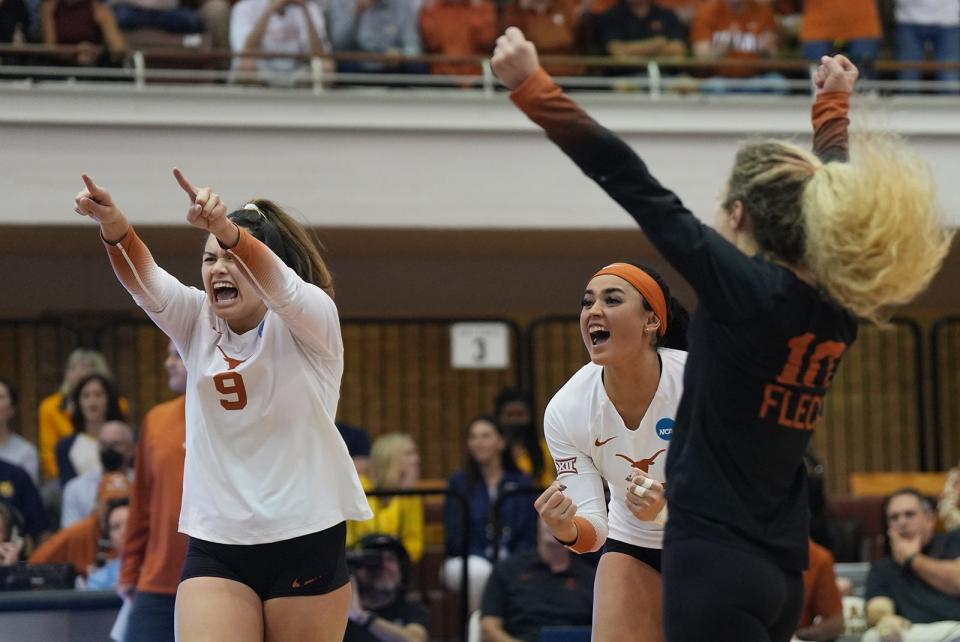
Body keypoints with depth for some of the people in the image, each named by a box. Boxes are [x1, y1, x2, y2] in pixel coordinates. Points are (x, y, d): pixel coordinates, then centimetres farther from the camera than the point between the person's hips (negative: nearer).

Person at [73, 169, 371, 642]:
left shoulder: (311, 321, -5)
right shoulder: (198, 324, 6)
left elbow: (277, 282, -27)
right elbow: (146, 282, -12)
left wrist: (227, 229, -48)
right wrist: (115, 228, -35)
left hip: (306, 539, -3)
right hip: (215, 545, 3)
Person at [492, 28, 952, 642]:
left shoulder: (747, 289, -12)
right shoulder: (839, 306, 7)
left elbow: (632, 183, -13)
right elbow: (833, 199, 26)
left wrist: (533, 87, -12)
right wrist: (833, 106, 44)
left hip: (715, 560, -8)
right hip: (782, 568, 8)